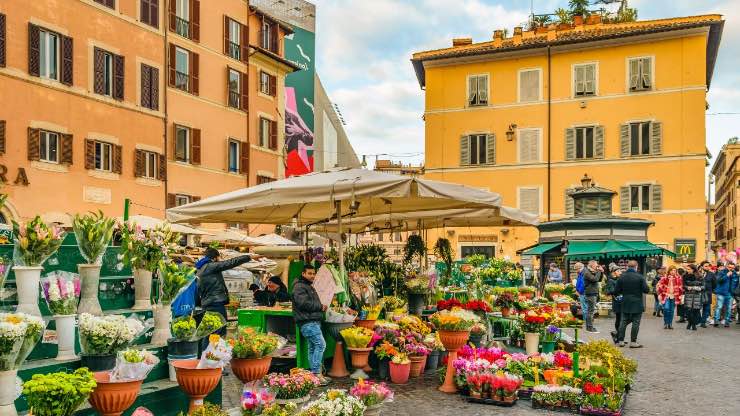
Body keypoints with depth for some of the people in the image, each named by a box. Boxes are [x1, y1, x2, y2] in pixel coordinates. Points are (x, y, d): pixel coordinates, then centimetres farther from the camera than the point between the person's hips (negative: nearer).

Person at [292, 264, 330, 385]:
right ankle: (317, 372, -17)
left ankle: (314, 373, 15)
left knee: (313, 347, 11)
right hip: (307, 322, -10)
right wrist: (320, 307, -12)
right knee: (320, 344, -17)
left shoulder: (309, 287, 25)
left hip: (314, 321, 11)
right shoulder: (299, 287, -8)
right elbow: (304, 303, -21)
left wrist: (321, 307, 11)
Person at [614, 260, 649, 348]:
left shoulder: (621, 277, 0)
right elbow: (646, 290, -11)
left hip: (625, 304, 3)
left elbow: (616, 291, 0)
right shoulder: (640, 277, -9)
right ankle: (633, 342, 3)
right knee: (636, 323, 2)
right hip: (637, 304, -3)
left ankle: (621, 340, 11)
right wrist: (639, 290, 10)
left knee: (623, 322, 11)